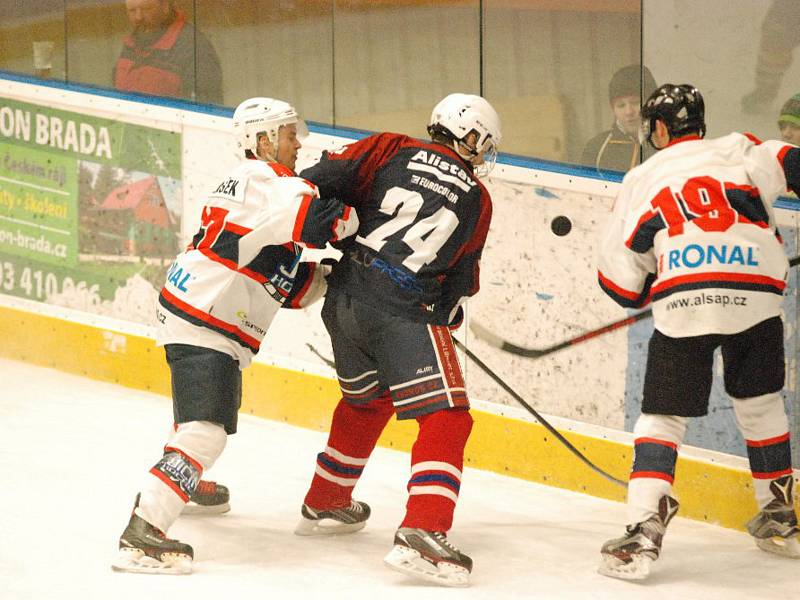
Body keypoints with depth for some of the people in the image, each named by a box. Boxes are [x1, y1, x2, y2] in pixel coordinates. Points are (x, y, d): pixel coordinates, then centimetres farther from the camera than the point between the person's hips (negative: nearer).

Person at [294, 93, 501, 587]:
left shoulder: (392, 151, 10)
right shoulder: (477, 200, 8)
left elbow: (326, 178, -1)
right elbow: (463, 278, 13)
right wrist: (450, 312, 29)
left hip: (344, 300, 6)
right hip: (405, 316, -5)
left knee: (366, 400, 29)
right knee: (447, 417, -4)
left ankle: (324, 505, 43)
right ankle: (422, 535, -22)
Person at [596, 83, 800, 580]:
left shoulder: (642, 179, 18)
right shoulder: (740, 151, 17)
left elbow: (620, 277, 15)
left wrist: (650, 293, 35)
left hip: (682, 304, -1)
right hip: (755, 297, 1)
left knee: (662, 418, 5)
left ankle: (645, 532, -11)